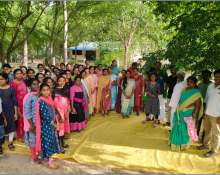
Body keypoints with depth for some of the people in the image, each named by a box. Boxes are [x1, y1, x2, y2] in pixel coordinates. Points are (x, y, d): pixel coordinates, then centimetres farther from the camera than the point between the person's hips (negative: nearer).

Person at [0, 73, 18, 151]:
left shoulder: (11, 88, -3)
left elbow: (15, 101, -1)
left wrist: (16, 113, -3)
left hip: (10, 109, 0)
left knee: (11, 125, 7)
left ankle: (10, 142, 24)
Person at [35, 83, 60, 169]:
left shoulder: (49, 99, 3)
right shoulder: (41, 101, -20)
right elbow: (45, 116, -22)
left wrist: (57, 122, -2)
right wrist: (55, 125, -13)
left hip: (53, 124, 8)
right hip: (46, 125, -8)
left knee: (52, 140, 19)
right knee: (47, 142, 4)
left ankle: (49, 157, 40)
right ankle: (49, 163, 18)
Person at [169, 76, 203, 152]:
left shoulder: (196, 93, -14)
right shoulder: (184, 90, 6)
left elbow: (198, 106, -15)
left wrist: (193, 116, -19)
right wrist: (177, 111, 12)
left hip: (188, 114, -6)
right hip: (180, 113, 6)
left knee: (185, 129, 7)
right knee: (178, 128, 17)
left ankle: (185, 145, 27)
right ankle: (177, 142, 37)